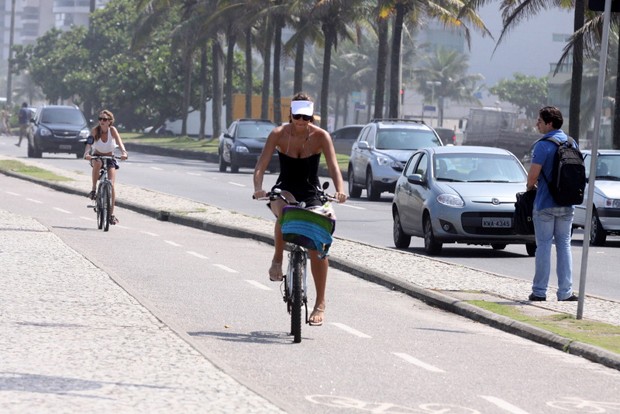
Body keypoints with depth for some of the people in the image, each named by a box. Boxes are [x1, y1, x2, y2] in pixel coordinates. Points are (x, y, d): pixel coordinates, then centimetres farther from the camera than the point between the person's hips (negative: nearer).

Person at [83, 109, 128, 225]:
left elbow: (119, 142, -29)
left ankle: (111, 214, -5)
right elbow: (89, 142, -29)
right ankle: (94, 189, -23)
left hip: (110, 159, 0)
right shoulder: (95, 130, -15)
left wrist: (123, 152, -50)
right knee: (97, 163, -38)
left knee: (111, 184, -13)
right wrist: (87, 153, -50)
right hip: (97, 157, 0)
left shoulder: (112, 130, -15)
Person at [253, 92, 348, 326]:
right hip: (284, 191, 0)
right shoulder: (279, 135, -11)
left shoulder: (321, 136, -12)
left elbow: (333, 167, -21)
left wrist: (340, 190, -40)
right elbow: (261, 165, -17)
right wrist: (258, 188, -36)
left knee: (317, 246, -11)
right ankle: (277, 260, -17)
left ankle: (320, 303, -2)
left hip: (311, 194, 0)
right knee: (284, 212, -38)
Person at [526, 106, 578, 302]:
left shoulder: (543, 145, -14)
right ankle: (565, 291, 6)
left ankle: (539, 291, 3)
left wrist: (530, 187, 2)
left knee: (544, 245, 0)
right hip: (567, 204, 6)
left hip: (545, 203, -6)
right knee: (564, 245, 9)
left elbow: (533, 174, -18)